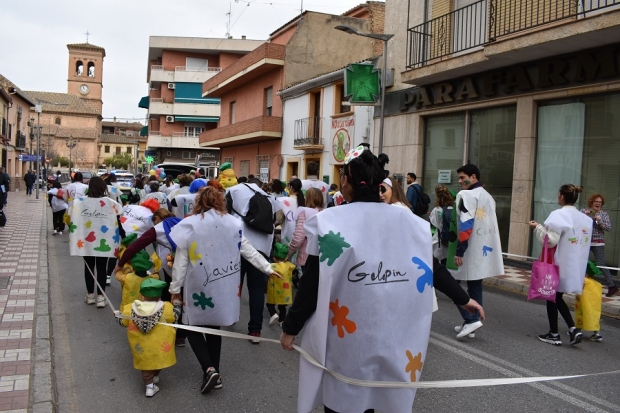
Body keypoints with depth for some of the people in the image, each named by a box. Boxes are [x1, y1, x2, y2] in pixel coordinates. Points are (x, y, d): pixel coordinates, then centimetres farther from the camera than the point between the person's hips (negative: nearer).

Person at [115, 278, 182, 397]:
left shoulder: (130, 309, -11)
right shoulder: (166, 308, -17)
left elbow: (123, 322, 5)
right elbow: (175, 316, -1)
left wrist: (117, 314, 28)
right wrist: (177, 303, 18)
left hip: (142, 349, 0)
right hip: (160, 346, 0)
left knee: (146, 361, 19)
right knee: (158, 358, 27)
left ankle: (149, 385, 15)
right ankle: (155, 376, 46)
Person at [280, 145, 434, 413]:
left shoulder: (329, 223, -16)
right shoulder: (410, 222, -5)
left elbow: (310, 285, -11)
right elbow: (432, 271, 6)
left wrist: (290, 327, 2)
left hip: (343, 339, -4)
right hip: (391, 338, 4)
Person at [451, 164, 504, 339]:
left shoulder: (467, 195, -12)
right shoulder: (488, 197, 16)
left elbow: (465, 225, -20)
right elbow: (489, 224, 19)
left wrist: (459, 251, -19)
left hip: (471, 250, -9)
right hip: (485, 249, 9)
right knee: (475, 286, 14)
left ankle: (471, 319, -6)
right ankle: (470, 322, 18)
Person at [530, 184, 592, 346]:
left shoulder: (558, 215, -15)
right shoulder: (585, 218, 9)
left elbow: (550, 241, -19)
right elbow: (584, 244, 13)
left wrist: (537, 227, -8)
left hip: (559, 264, -7)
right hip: (575, 266, 7)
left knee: (552, 297, 7)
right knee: (557, 297, 18)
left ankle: (554, 335, 13)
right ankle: (573, 329, 5)